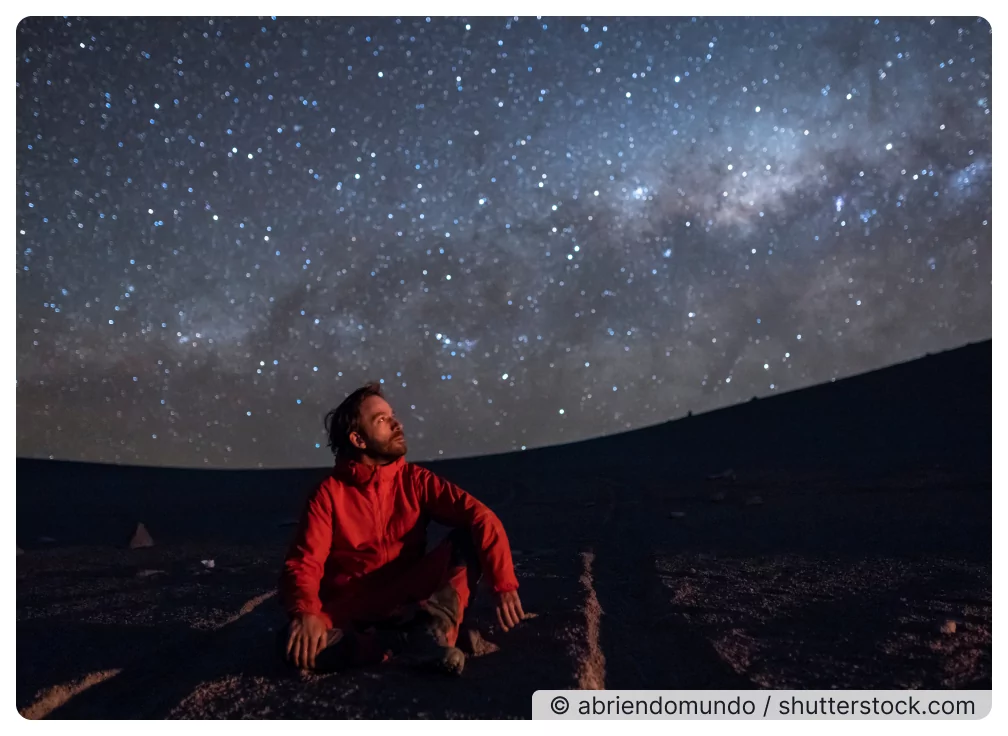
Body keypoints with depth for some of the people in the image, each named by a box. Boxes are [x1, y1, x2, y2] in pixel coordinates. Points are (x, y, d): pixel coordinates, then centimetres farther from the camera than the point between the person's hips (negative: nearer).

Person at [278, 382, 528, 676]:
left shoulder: (415, 479, 1)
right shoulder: (329, 494, -3)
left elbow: (480, 516, -12)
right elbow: (303, 564, -12)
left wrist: (504, 583, -28)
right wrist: (305, 614, -34)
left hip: (411, 600, 2)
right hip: (351, 611, -2)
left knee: (472, 538, -18)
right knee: (297, 642, -34)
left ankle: (431, 630, -36)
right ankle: (420, 640, -28)